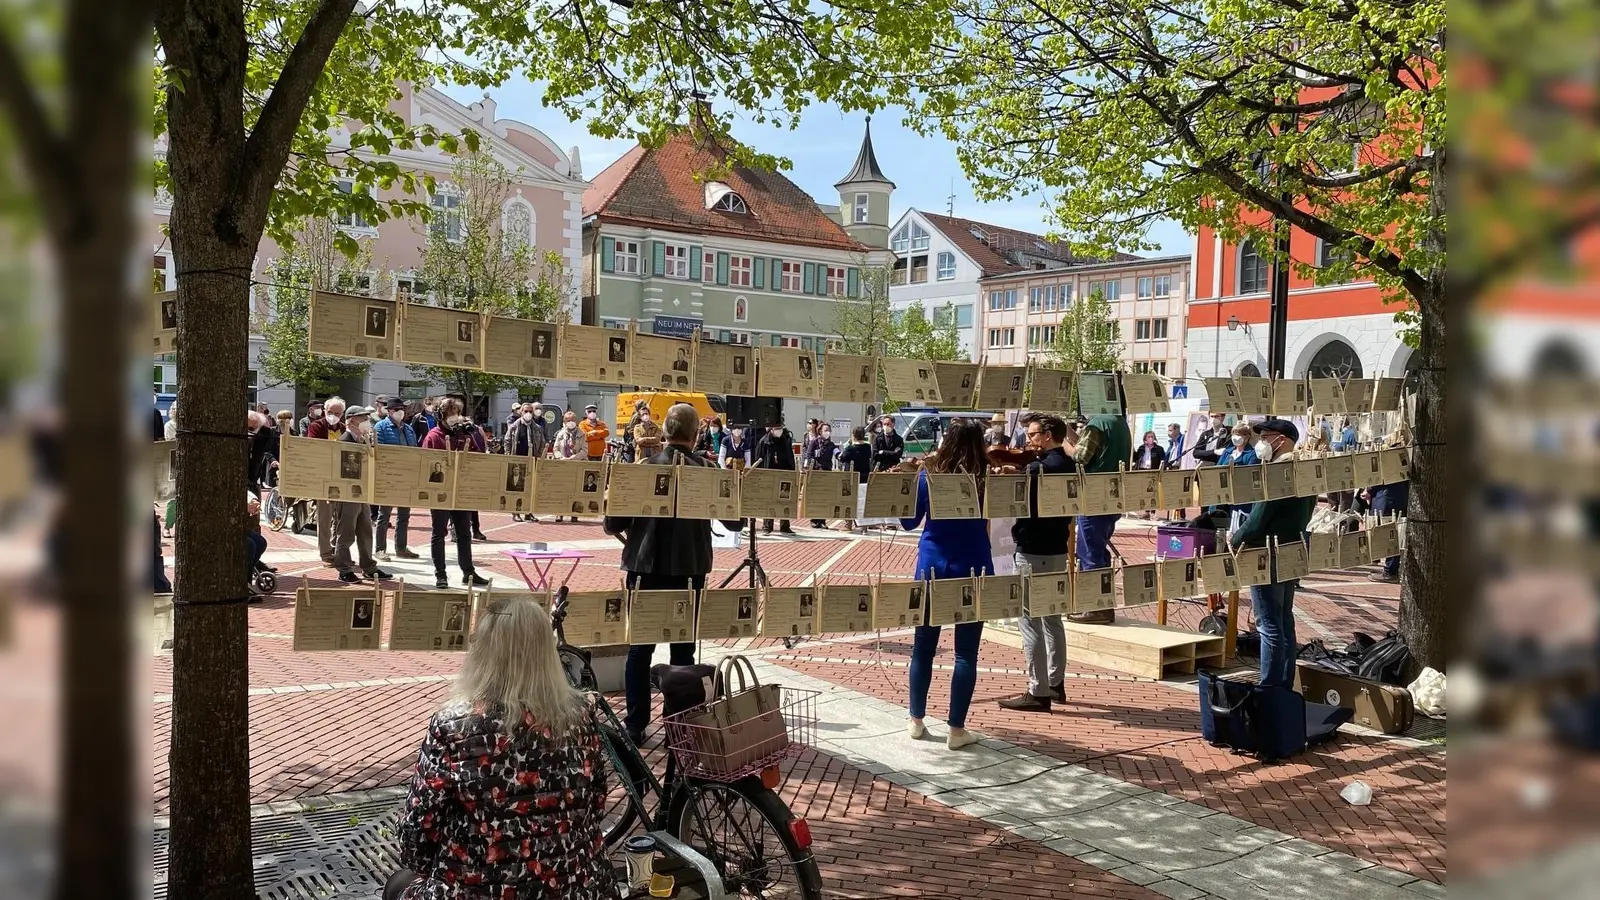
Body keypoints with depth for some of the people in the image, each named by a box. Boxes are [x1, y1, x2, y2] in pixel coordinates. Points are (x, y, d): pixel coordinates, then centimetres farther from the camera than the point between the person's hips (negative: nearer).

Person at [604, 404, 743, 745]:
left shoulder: (644, 468, -6)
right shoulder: (708, 471, -5)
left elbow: (612, 525, -6)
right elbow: (735, 522, 3)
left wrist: (630, 533, 16)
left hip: (646, 567, 0)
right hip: (690, 569, 0)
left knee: (640, 647, 10)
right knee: (683, 649, 10)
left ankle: (635, 726, 12)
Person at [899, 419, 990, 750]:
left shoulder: (929, 474, -5)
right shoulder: (986, 480, -6)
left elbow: (909, 522, 4)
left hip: (932, 569, 1)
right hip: (972, 572, -1)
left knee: (923, 647, 13)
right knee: (966, 652, 4)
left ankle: (916, 720, 21)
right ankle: (957, 729, 6)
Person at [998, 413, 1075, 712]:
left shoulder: (1038, 467, -19)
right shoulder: (1069, 465, 10)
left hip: (1033, 551, -10)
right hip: (1056, 549, 10)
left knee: (1029, 620, -4)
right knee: (1050, 617, 19)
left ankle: (1038, 693, -1)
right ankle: (1055, 683, 28)